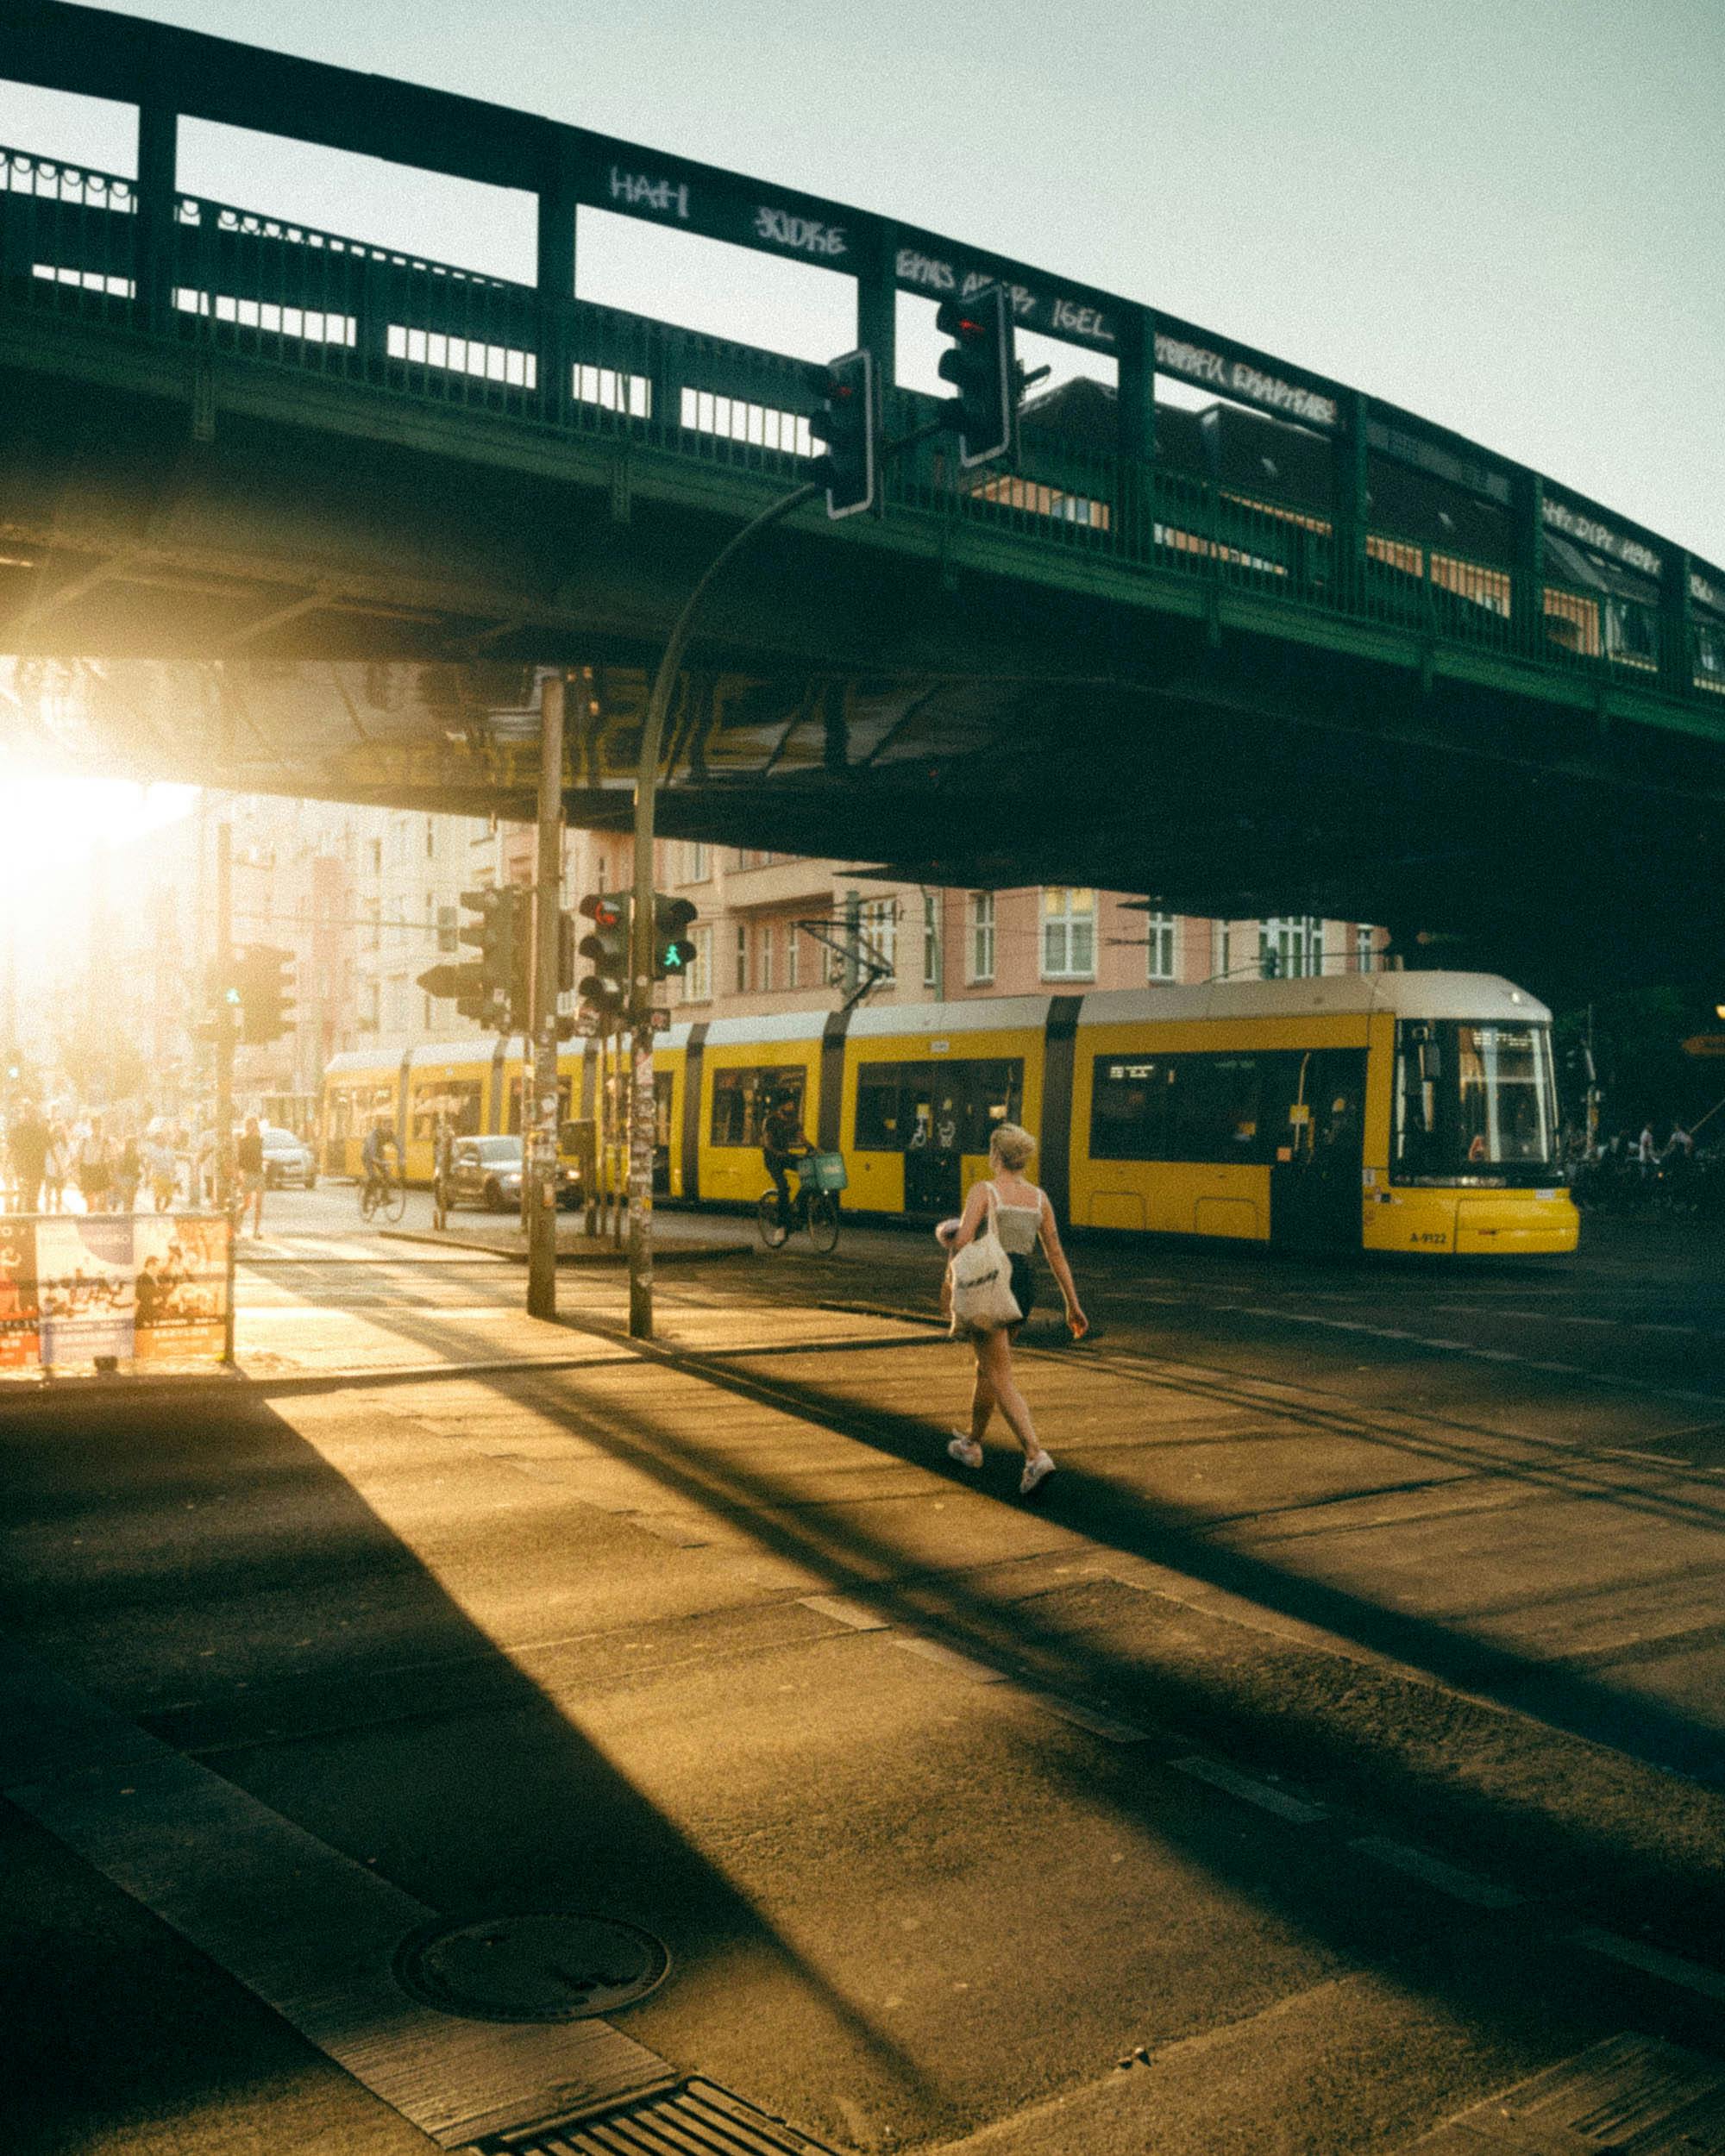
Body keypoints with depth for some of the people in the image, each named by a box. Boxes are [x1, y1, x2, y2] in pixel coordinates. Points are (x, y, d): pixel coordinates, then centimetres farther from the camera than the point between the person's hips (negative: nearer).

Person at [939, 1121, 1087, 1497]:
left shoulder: (983, 1191, -8)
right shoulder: (1039, 1197, 8)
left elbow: (962, 1241, -19)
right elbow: (1056, 1254, 9)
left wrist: (949, 1284, -4)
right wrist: (1072, 1305, 13)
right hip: (1024, 1285, 6)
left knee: (1001, 1378, -4)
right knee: (987, 1365, 25)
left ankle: (1036, 1456, -19)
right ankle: (973, 1444, 40)